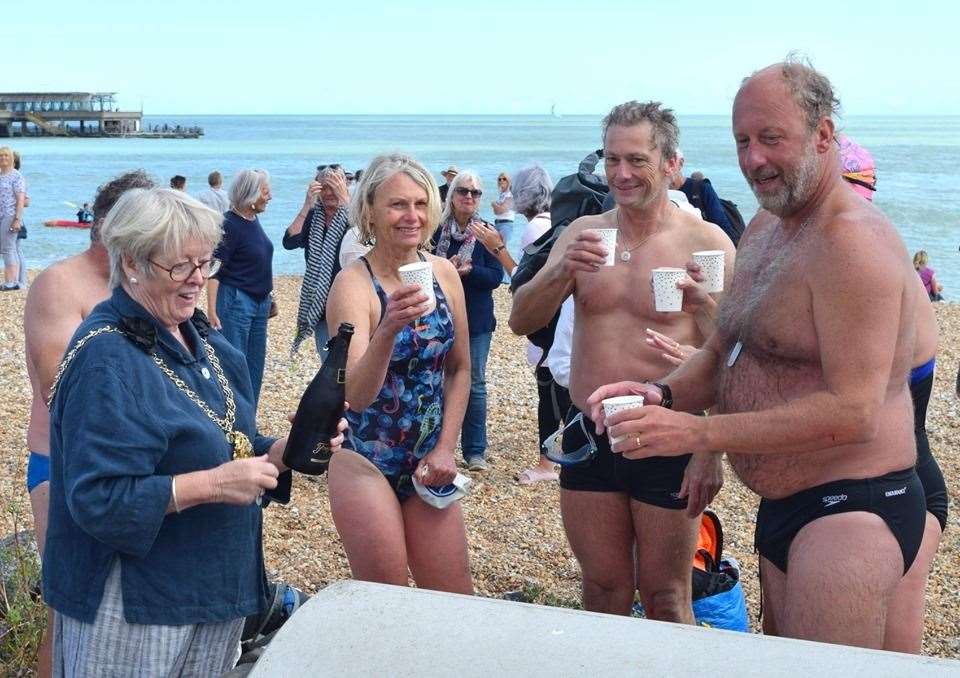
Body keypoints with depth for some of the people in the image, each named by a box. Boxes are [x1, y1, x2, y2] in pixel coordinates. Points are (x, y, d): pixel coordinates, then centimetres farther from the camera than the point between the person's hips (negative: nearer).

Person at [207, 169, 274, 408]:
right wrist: (212, 311, -23)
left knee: (255, 364, 12)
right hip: (235, 301, -8)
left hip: (260, 302, 8)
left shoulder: (253, 220, 8)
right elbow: (214, 271, -18)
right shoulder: (229, 224, -15)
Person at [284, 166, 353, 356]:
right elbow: (289, 242, -9)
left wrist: (345, 199, -26)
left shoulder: (351, 214, -2)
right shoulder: (312, 216, 6)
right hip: (320, 303, 4)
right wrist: (307, 204, -14)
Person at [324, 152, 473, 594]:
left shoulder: (444, 273, -1)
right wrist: (388, 330, -42)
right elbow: (356, 395, -27)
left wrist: (445, 448, 3)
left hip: (427, 461, 5)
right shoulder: (354, 284, -16)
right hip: (365, 461, -4)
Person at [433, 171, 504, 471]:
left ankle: (475, 451, 12)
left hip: (476, 319, 0)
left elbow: (496, 276, -7)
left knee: (475, 384, 4)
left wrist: (469, 271, -22)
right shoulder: (436, 229, -2)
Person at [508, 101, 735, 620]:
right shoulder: (583, 233, 6)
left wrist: (710, 451, -16)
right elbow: (521, 321, 0)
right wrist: (561, 271, -19)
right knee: (602, 592, 14)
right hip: (588, 436, 4)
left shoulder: (706, 241, -8)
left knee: (666, 601, 8)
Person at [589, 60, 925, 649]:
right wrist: (661, 396, -7)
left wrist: (697, 433, -28)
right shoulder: (765, 228, 11)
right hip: (782, 508, 10)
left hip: (850, 511, -9)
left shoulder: (851, 241, -19)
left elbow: (852, 412, -26)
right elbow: (725, 353, 15)